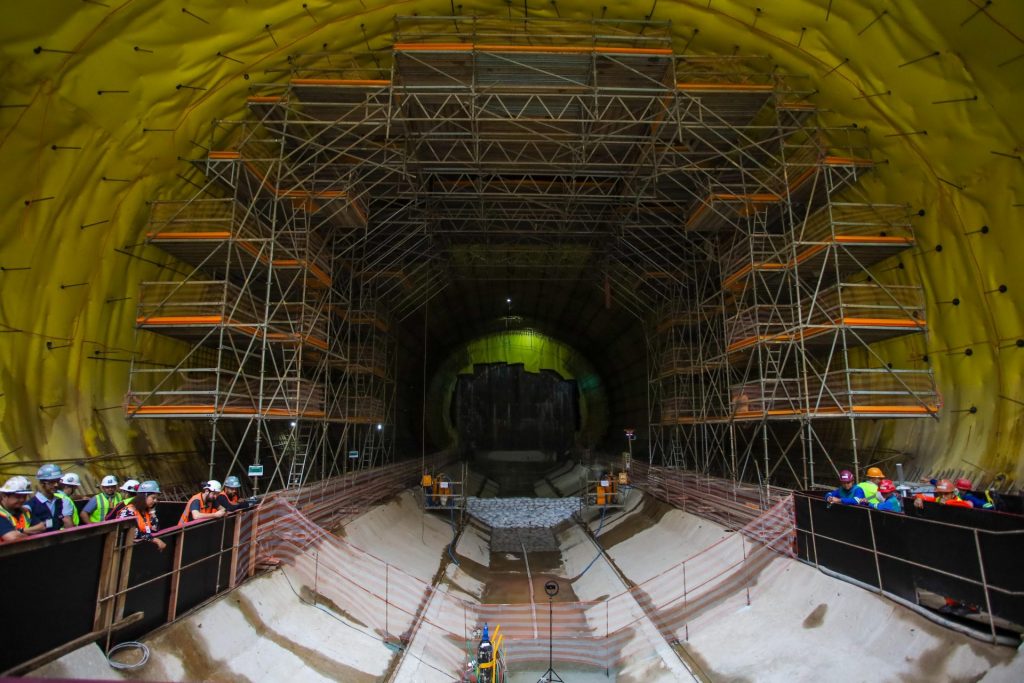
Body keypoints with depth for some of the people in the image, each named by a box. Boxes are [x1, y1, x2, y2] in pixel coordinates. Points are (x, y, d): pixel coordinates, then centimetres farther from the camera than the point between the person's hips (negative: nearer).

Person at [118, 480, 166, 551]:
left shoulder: (147, 512, 11)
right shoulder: (129, 511, -10)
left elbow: (155, 530, 4)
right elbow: (133, 534, -20)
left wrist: (152, 512, 2)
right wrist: (155, 540, -20)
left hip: (143, 544, 6)